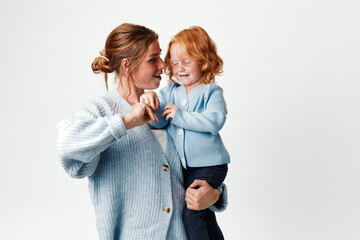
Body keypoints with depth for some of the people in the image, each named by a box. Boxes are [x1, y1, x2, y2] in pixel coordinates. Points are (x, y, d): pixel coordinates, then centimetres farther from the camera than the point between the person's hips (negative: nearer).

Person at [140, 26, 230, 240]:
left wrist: (179, 115, -23)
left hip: (209, 165, -5)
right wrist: (151, 102, -25)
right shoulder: (170, 90, 5)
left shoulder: (212, 92, -7)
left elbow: (215, 121, -24)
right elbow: (158, 122, -5)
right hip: (183, 166, 5)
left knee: (191, 212, -13)